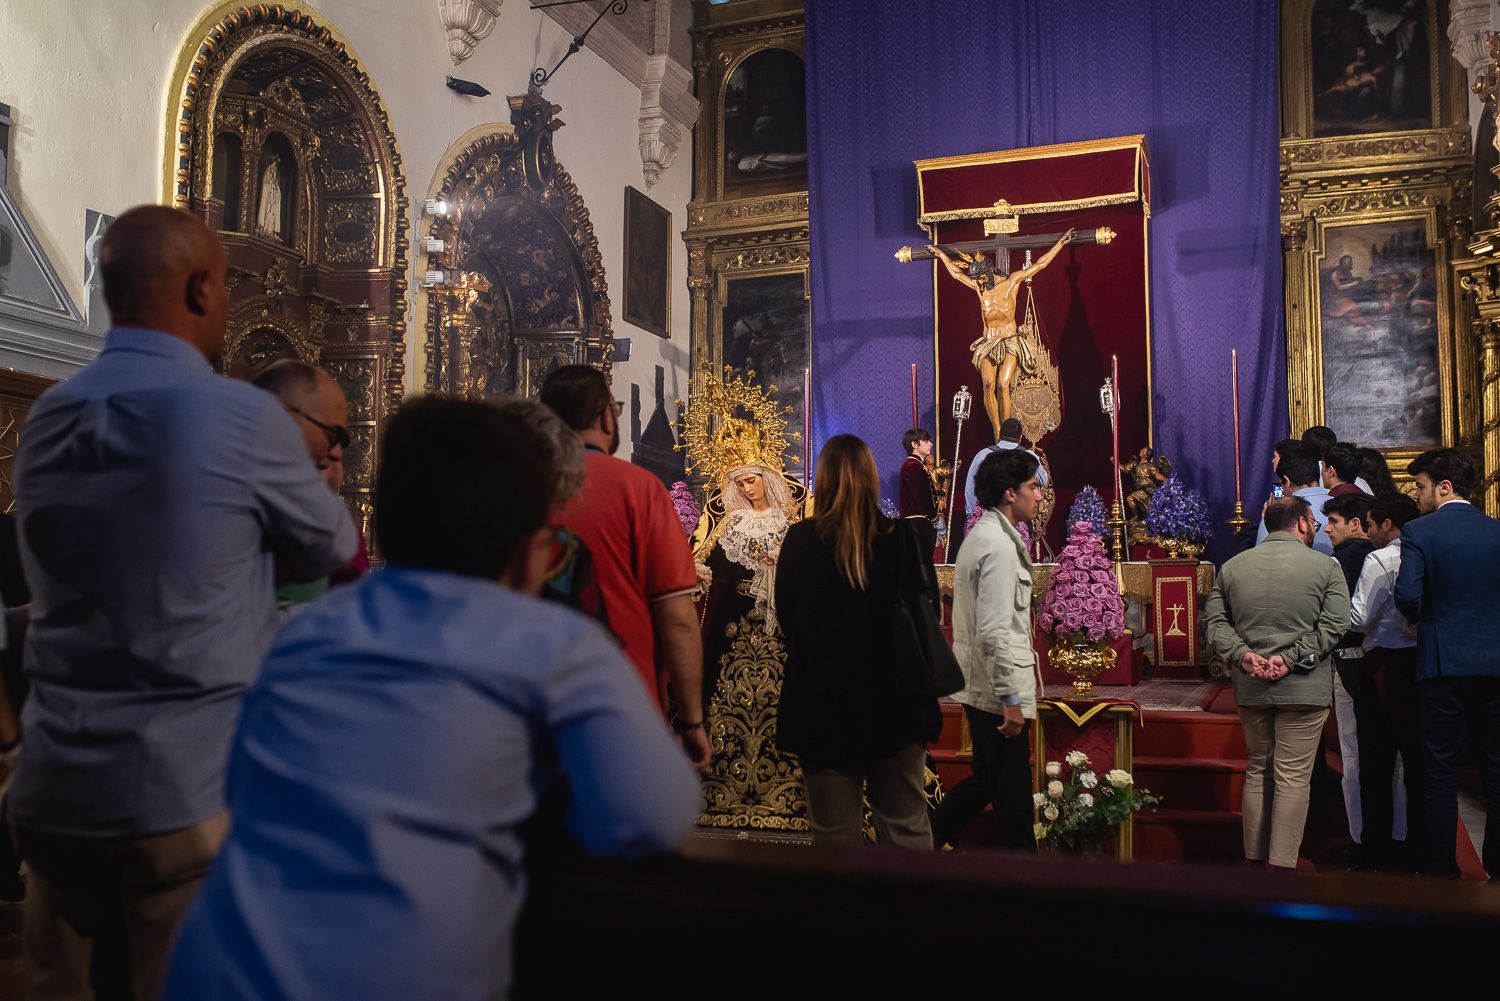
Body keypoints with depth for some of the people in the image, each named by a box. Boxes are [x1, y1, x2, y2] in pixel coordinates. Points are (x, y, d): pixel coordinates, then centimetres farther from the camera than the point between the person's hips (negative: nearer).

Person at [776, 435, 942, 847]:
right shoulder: (905, 538, -8)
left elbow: (786, 618, 0)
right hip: (897, 706, 1)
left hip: (823, 709, -1)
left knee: (836, 837, 10)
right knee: (907, 833, 13)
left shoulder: (800, 541, -11)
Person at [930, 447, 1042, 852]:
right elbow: (995, 631, -24)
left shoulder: (982, 536, 13)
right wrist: (1011, 699, -21)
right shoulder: (1000, 545, -18)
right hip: (999, 694, -10)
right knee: (1013, 793, 3)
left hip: (981, 689, 10)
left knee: (986, 780, 20)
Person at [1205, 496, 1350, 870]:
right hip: (1303, 687, -4)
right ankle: (1282, 866, 1)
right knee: (1293, 778, 0)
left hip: (1250, 687, 4)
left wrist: (1243, 655, -8)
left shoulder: (1232, 566, 6)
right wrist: (1292, 658, -14)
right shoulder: (1325, 566, -4)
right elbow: (1333, 625, -12)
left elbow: (1213, 621, 1)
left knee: (1257, 772, 15)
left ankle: (1255, 858, 21)